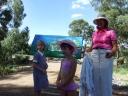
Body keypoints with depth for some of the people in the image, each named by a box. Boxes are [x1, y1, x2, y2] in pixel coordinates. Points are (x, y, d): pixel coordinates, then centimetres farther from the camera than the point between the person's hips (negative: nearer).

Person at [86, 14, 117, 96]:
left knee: (106, 80, -4)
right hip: (94, 56, 5)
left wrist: (111, 53, -22)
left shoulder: (111, 32, 2)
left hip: (106, 56, -5)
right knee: (96, 79, 6)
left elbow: (115, 47, -4)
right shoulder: (94, 33, 17)